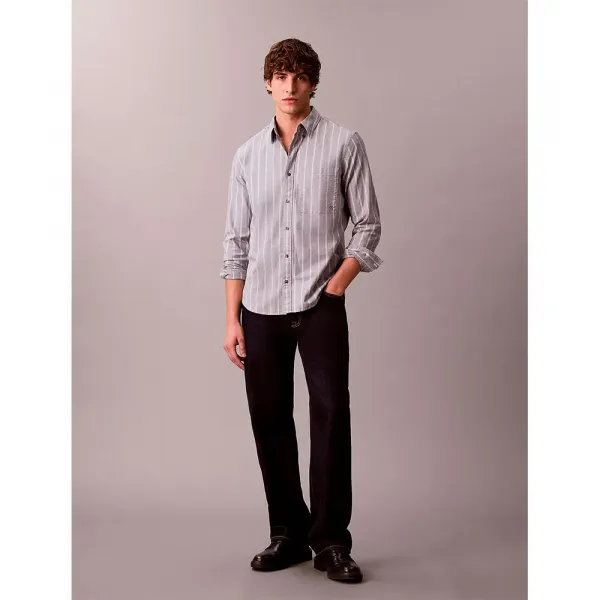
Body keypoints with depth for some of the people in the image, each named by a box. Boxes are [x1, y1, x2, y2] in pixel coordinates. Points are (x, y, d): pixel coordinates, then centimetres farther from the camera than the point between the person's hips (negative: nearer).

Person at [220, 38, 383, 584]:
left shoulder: (344, 144, 2)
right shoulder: (248, 155, 11)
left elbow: (368, 225, 2)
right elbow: (237, 241, 11)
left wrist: (334, 287, -9)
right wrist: (232, 319, 6)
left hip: (320, 306, -3)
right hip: (261, 309, 3)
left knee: (331, 408, -11)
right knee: (270, 419, 6)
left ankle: (331, 540, 0)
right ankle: (290, 534, 19)